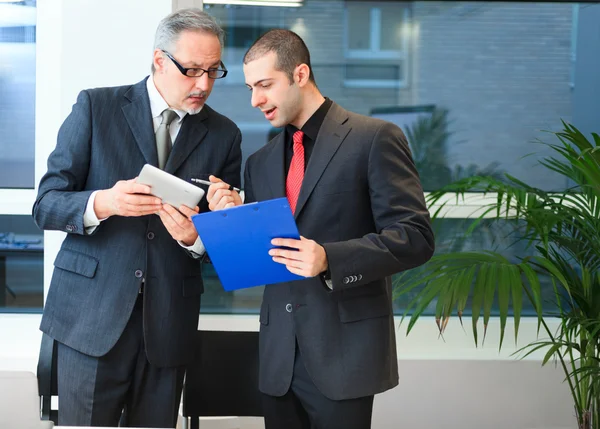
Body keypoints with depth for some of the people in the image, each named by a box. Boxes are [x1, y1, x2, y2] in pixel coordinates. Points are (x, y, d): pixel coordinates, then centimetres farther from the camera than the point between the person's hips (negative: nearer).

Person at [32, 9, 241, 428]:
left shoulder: (224, 135, 6)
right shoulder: (95, 107, 0)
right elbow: (46, 204, -3)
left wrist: (196, 237, -16)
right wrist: (102, 204, -23)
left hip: (169, 324, 2)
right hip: (93, 313, -2)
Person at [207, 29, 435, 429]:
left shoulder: (374, 138, -5)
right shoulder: (260, 163, 14)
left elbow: (416, 237, -11)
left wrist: (329, 259, -22)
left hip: (344, 351, -5)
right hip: (280, 358, 5)